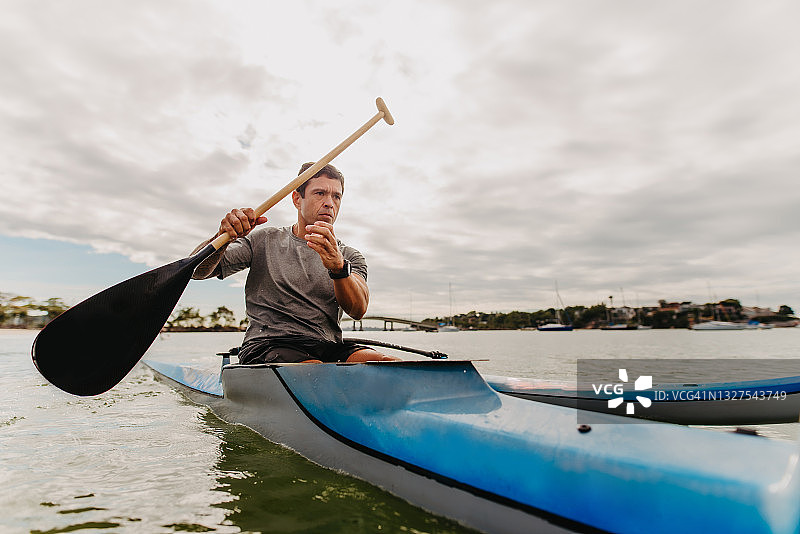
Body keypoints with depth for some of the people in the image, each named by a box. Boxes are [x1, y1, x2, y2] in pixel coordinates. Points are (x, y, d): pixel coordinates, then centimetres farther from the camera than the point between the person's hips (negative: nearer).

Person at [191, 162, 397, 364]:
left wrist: (339, 267, -30)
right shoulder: (264, 241, 11)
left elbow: (358, 310, -8)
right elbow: (197, 271, 4)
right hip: (267, 346, -2)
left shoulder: (349, 256, 13)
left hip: (328, 348, 3)